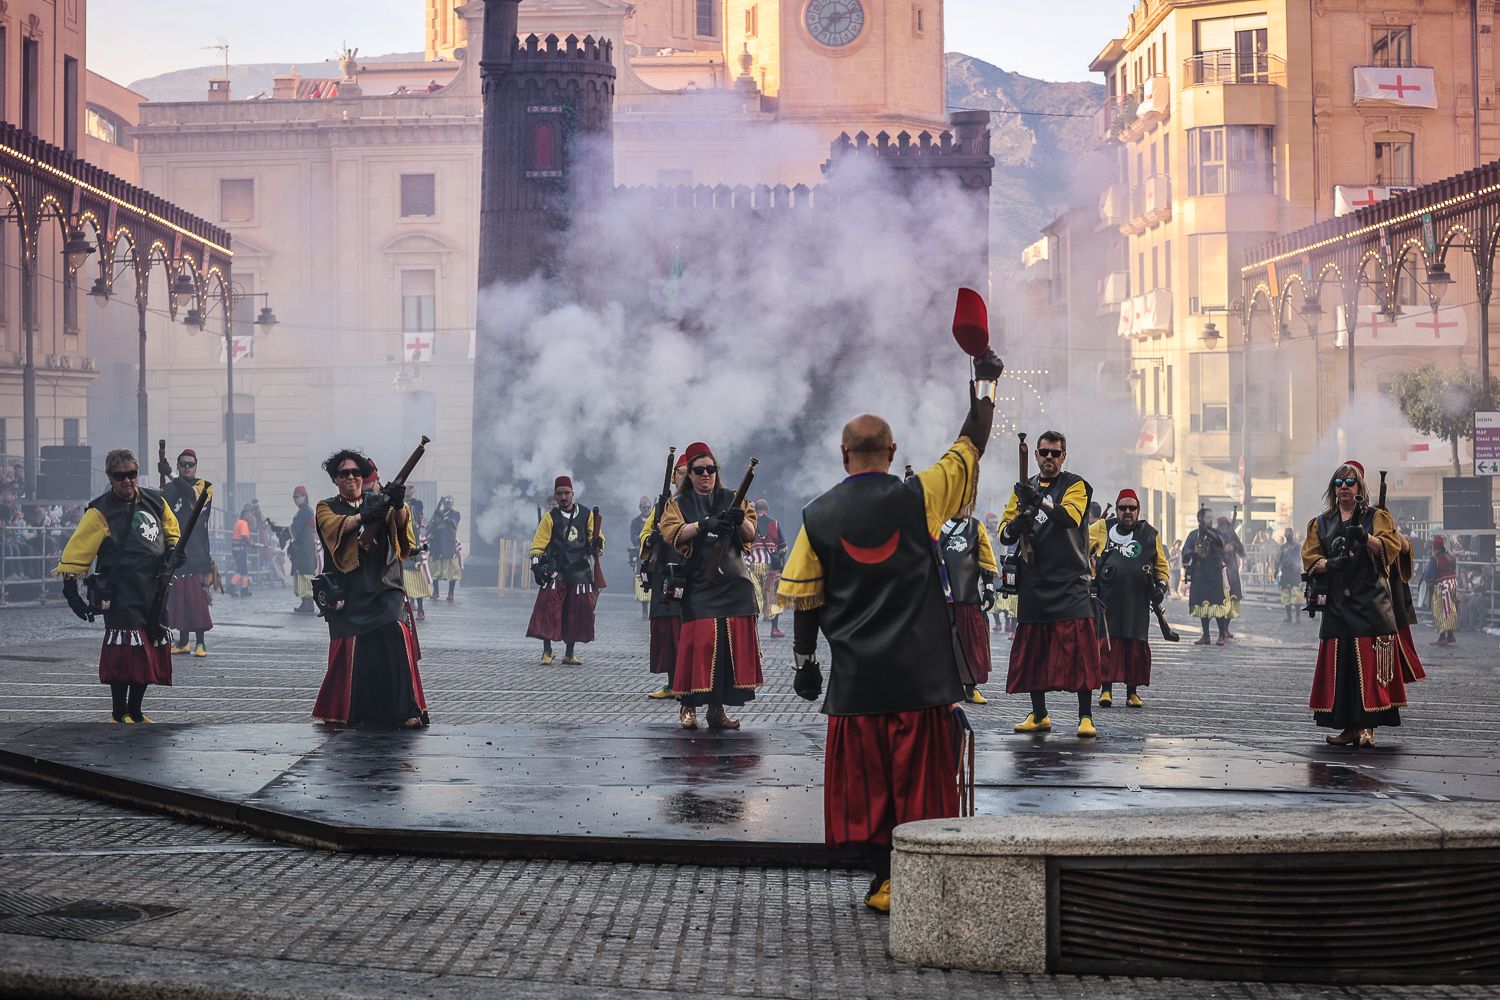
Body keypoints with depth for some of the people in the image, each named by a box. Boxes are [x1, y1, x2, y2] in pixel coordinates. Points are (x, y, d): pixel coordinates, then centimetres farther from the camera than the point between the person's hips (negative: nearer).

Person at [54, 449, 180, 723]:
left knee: (151, 650, 9)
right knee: (124, 651, -12)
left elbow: (171, 531, 27)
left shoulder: (155, 502, 11)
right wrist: (70, 586, -14)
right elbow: (78, 547, -8)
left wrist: (173, 549, 7)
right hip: (121, 594, -6)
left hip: (155, 590, 6)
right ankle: (118, 713, 1)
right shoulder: (101, 512, -6)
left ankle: (135, 711, 21)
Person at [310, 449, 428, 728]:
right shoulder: (327, 508, 12)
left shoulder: (379, 501, 14)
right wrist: (364, 516, -30)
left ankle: (405, 711, -18)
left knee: (395, 640, -17)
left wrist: (399, 505, -30)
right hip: (349, 594, 0)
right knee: (349, 652, -6)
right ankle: (344, 711, 13)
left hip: (383, 590, 0)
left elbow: (401, 524, -7)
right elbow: (335, 526, -12)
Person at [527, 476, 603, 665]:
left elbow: (595, 536, 8)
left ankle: (569, 653, 15)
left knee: (578, 612, 3)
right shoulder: (551, 517, 3)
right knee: (548, 609, -12)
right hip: (555, 571, -2)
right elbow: (538, 544, 1)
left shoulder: (586, 515, 8)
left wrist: (597, 545, -15)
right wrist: (536, 564, -12)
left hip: (580, 572, 2)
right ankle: (547, 651, -3)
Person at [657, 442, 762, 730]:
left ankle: (717, 708, 4)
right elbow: (671, 533, -8)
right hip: (698, 585, -2)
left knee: (732, 644, -3)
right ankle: (687, 706, -3)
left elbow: (750, 535, 7)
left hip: (733, 584, 3)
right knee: (697, 641, -12)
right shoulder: (678, 504, 9)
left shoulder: (730, 499, 15)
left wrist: (741, 520, -16)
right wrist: (703, 525, -22)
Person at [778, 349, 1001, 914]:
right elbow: (971, 447, 6)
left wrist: (805, 661, 14)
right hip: (921, 672, -1)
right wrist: (983, 387, 18)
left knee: (866, 781, 9)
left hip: (855, 677, 1)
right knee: (921, 778, 4)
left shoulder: (818, 516, 0)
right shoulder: (919, 498, -5)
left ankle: (884, 878, 10)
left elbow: (804, 598, 4)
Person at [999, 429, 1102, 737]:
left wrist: (1039, 502, -34)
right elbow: (1004, 533, 11)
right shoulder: (1024, 489, 14)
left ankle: (1086, 717, -7)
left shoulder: (1075, 485, 1)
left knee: (1079, 648, -11)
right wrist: (1016, 525, -12)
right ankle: (1039, 715, 18)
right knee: (1032, 650, 7)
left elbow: (1070, 517, -19)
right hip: (1033, 583, 4)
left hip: (1070, 582, -4)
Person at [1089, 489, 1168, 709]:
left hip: (1138, 602, 2)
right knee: (1107, 642, -7)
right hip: (1107, 599, -2)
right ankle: (1106, 689, -3)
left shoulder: (1150, 535, 11)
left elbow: (1161, 565, 19)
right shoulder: (1102, 529, 5)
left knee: (1136, 646, 1)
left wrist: (1161, 585, 4)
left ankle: (1132, 691, 10)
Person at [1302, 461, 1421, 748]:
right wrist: (1330, 563, -13)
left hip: (1371, 602, -3)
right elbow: (1310, 557, 8)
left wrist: (1364, 537, -24)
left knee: (1369, 663, -11)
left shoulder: (1375, 516, 9)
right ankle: (1348, 727, 3)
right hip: (1336, 603, 3)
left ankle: (1366, 726, -12)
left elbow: (1390, 545, -5)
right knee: (1339, 663, -2)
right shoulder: (1321, 523, 17)